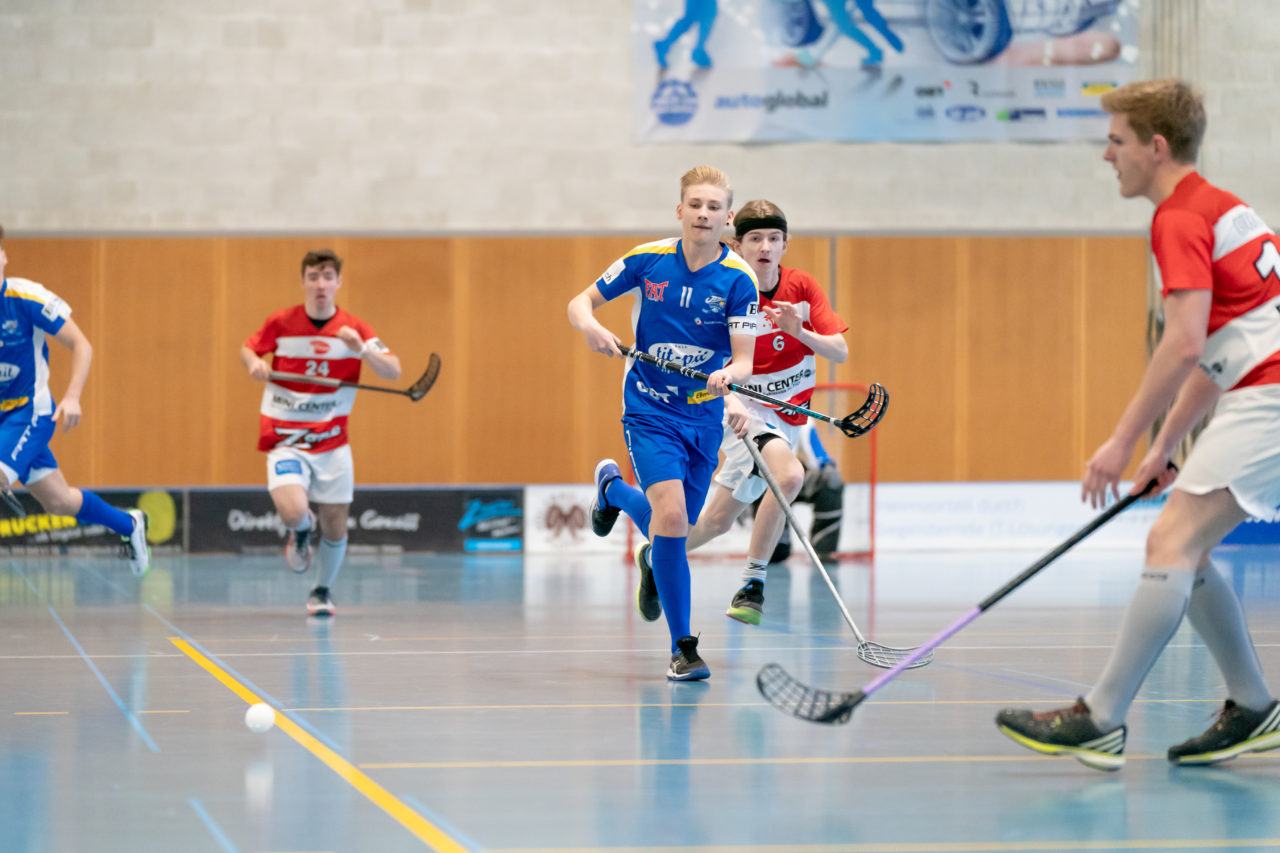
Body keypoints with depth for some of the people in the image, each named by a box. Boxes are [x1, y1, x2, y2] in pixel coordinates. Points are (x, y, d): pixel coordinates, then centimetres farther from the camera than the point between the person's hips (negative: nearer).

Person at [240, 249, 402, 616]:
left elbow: (392, 371, -10)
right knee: (293, 512, -25)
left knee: (335, 526, 5)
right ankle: (301, 531, 15)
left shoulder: (354, 329, -3)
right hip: (285, 441, -2)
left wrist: (360, 349, -28)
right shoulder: (281, 323, -5)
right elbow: (247, 349, 11)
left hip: (332, 443, 2)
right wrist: (255, 364, -12)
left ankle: (322, 591, 33)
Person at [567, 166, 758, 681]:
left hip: (703, 418, 3)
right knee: (670, 515, -22)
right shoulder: (647, 260, -8)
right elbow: (580, 302, 2)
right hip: (649, 411, -2)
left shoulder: (738, 279, -9)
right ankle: (683, 648, -9)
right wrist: (589, 325, -21)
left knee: (674, 529, 13)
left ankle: (612, 488, 49)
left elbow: (744, 358, -13)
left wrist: (730, 375, -36)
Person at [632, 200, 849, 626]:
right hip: (743, 408, -5)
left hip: (786, 418, 5)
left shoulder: (803, 287, -2)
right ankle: (753, 583, -12)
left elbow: (840, 351, -5)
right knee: (789, 474, -29)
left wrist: (801, 333, -25)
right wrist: (730, 402, -32)